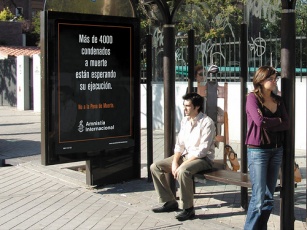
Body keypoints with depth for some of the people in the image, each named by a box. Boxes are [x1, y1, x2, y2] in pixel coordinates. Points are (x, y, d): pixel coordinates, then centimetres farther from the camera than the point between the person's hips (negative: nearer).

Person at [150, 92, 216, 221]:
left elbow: (203, 150, -21)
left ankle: (188, 208, -22)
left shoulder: (207, 123, -16)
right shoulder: (185, 121, 7)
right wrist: (174, 162, -9)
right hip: (185, 156, 8)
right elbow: (179, 144, 8)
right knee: (155, 167, -3)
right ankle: (170, 202, 5)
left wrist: (182, 165, -25)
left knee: (183, 171, -38)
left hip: (203, 159, -8)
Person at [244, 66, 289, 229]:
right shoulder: (253, 97, -6)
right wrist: (278, 121, -5)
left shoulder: (278, 100, 10)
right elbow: (259, 121, -19)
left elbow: (286, 124, 1)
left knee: (269, 197, 8)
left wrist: (268, 124, -13)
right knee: (258, 197, -8)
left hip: (276, 150, 6)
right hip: (258, 150, -6)